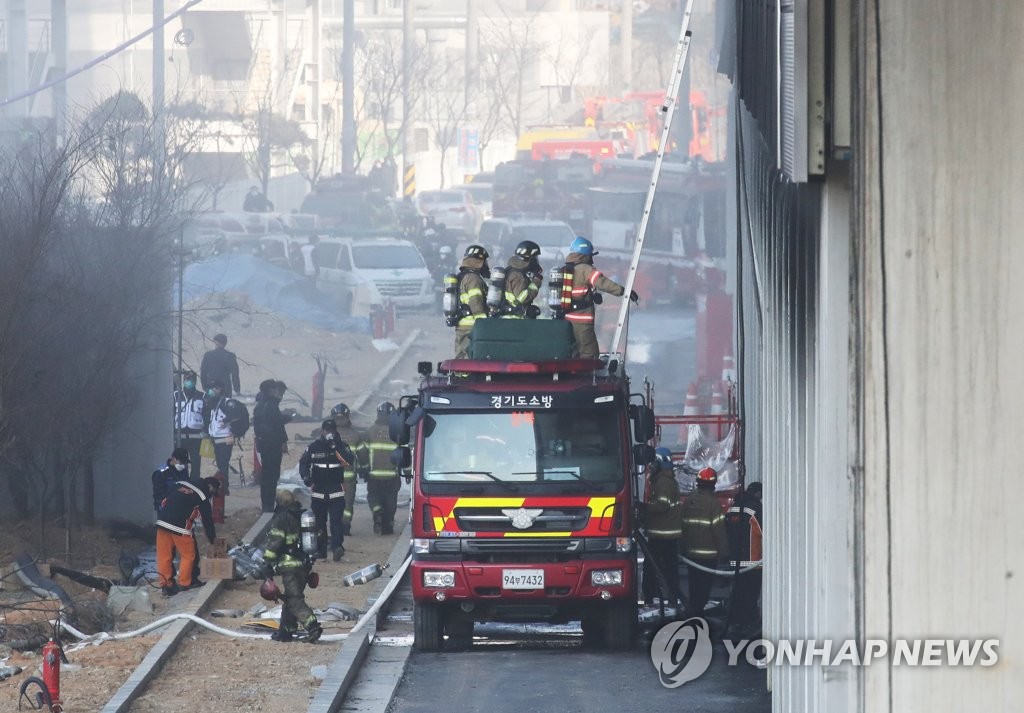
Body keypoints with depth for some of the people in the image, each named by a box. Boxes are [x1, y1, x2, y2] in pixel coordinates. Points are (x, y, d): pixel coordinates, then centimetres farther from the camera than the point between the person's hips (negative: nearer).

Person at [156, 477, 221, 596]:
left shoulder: (181, 484, 17)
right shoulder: (203, 498, 0)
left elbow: (163, 502, 18)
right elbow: (207, 520, 7)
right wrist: (213, 540, 19)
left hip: (162, 522, 6)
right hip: (179, 527, -6)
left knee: (164, 556, 9)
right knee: (188, 555, 12)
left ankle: (166, 585, 13)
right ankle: (184, 583, 20)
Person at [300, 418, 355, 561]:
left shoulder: (342, 446, 2)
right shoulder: (313, 447, 5)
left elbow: (350, 462, -14)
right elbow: (304, 463, 9)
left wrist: (337, 447, -23)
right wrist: (306, 478, -9)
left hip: (336, 491, -2)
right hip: (318, 491, 2)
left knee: (336, 520, -14)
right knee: (319, 522, 6)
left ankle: (337, 547, -24)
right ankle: (320, 550, 13)